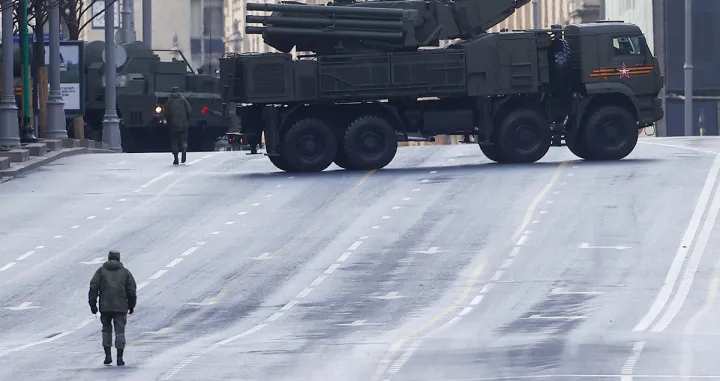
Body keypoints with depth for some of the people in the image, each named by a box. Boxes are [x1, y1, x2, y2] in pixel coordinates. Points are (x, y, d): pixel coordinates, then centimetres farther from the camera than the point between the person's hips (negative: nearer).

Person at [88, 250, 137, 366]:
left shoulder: (101, 271, 7)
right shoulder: (125, 272, 7)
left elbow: (94, 287, -2)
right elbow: (132, 290, 5)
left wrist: (93, 304, 0)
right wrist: (131, 305, 15)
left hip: (105, 307, 0)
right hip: (121, 307, 0)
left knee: (106, 329, 14)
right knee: (120, 331, 3)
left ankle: (108, 356, 5)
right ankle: (119, 358, -2)